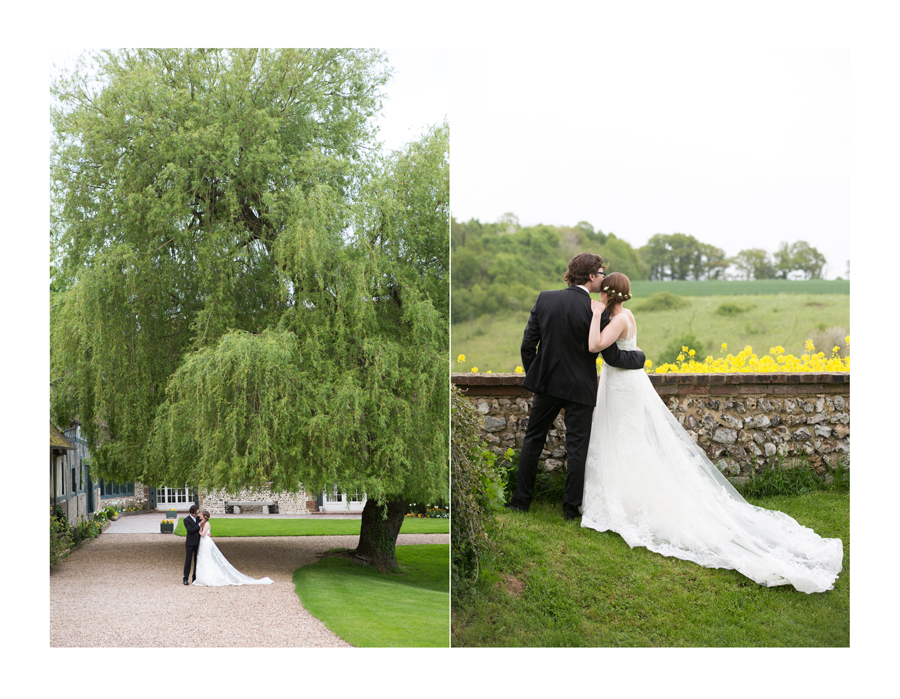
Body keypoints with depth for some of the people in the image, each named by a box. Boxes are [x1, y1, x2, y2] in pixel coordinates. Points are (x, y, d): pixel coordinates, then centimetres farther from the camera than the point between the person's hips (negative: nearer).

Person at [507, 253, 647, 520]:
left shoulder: (545, 298, -5)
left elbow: (527, 344, -2)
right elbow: (612, 357, -9)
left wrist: (533, 377, 13)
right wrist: (638, 357, 10)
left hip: (546, 381, 3)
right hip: (579, 387, -3)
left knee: (533, 438, 16)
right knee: (576, 447, 8)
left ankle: (522, 499, 19)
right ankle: (572, 506, 13)